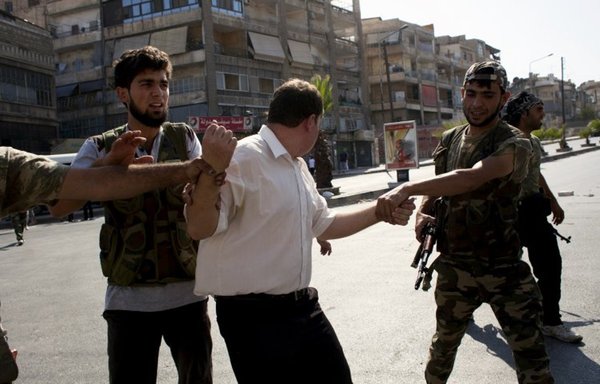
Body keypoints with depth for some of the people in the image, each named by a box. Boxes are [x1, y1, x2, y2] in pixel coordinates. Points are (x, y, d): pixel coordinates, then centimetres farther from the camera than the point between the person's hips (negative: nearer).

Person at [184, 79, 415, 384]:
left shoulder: (299, 167, 12)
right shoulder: (243, 158, -17)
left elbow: (323, 224, 23)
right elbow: (199, 229, -19)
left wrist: (379, 211, 19)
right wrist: (211, 170, -35)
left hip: (303, 307, 9)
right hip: (254, 317, -9)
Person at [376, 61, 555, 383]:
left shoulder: (514, 144, -14)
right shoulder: (449, 140, 4)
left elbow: (472, 178, -34)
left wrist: (406, 188, -45)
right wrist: (422, 213, -7)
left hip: (503, 269, -4)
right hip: (454, 267, 5)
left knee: (531, 356, 2)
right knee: (443, 344, 20)